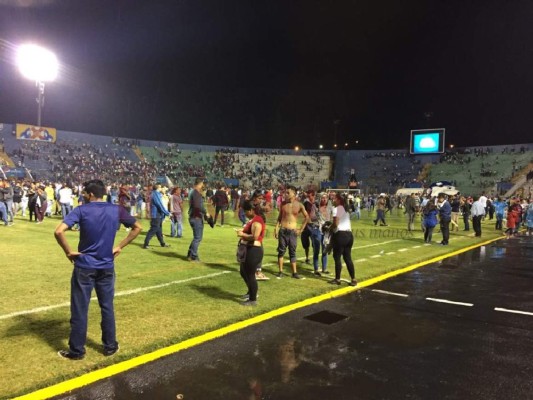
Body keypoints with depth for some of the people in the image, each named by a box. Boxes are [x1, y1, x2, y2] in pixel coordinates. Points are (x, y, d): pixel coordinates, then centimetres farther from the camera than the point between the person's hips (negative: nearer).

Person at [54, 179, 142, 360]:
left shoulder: (81, 210, -11)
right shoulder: (116, 210, -1)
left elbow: (59, 231, -22)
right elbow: (137, 228, 8)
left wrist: (68, 251, -8)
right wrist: (120, 247, 9)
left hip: (84, 267, -3)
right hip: (107, 267, 3)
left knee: (79, 310, 8)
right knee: (107, 307, 15)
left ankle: (76, 350, 19)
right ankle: (110, 346, 25)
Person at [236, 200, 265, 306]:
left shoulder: (257, 221, -18)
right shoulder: (252, 219, 14)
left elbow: (255, 236, -27)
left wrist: (243, 234, -15)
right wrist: (242, 232, 4)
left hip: (254, 251, -11)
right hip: (248, 249, 11)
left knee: (250, 275, -1)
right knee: (243, 272, 23)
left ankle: (253, 299, 11)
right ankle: (251, 292, 41)